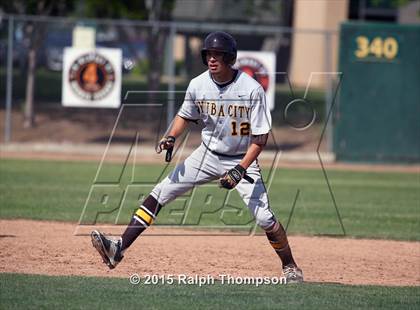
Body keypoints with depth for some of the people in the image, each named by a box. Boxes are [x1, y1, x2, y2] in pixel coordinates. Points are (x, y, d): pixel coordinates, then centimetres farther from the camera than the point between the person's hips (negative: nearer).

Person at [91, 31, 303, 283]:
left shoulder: (252, 89, -21)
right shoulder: (198, 85, -9)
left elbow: (261, 137, -17)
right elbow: (185, 116, 11)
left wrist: (240, 170, -26)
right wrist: (171, 137, -8)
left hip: (243, 159, -4)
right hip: (208, 156, 4)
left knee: (264, 217, -15)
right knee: (160, 193, -8)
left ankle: (290, 267, 9)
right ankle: (119, 249, -11)